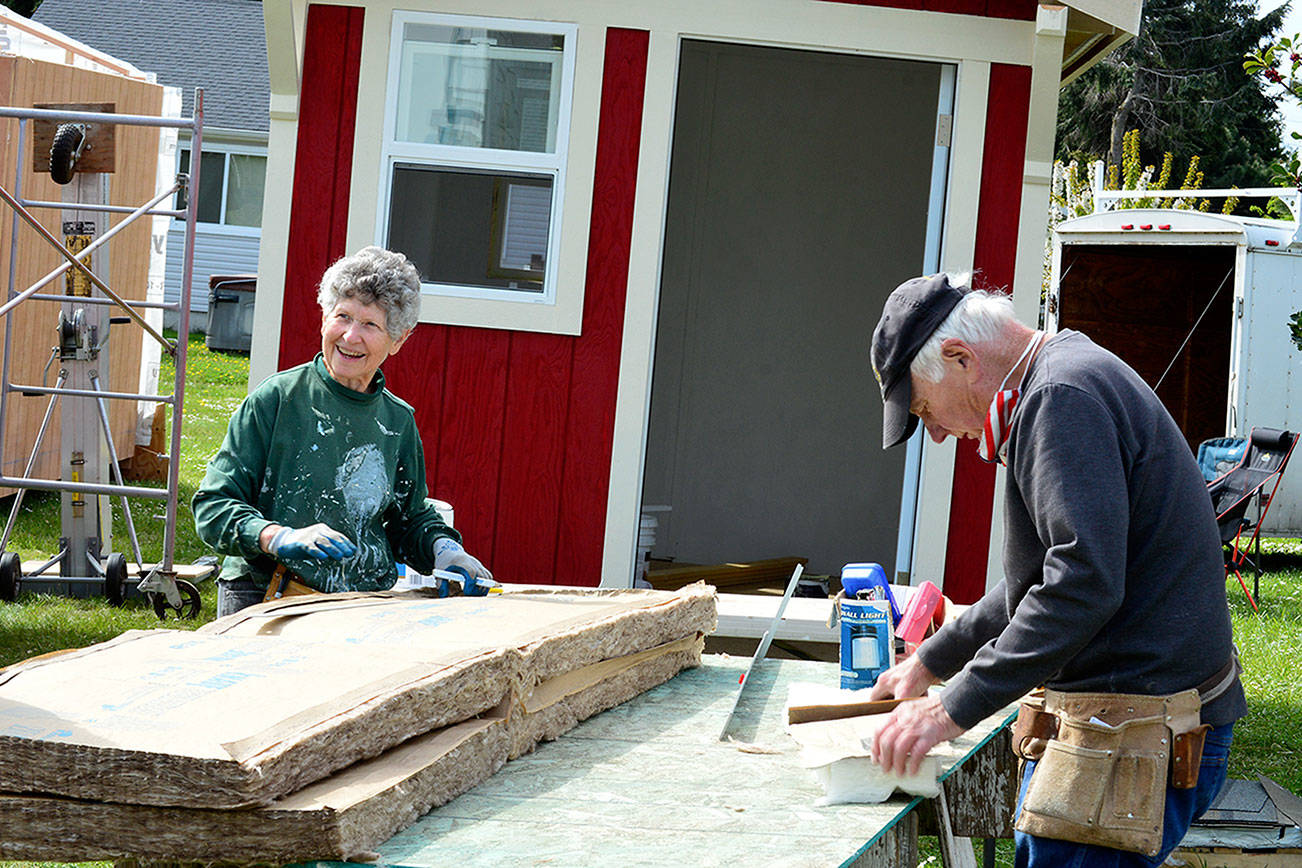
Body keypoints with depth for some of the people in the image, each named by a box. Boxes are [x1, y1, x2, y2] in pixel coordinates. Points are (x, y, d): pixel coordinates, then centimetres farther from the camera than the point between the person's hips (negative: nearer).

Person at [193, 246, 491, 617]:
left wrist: (442, 549, 4)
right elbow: (213, 505, -6)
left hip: (364, 609, 5)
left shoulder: (399, 420, 11)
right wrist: (280, 538, -23)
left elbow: (411, 516, 26)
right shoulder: (277, 399, -3)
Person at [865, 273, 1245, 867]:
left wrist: (954, 708, -21)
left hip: (1137, 739, -11)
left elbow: (1082, 585, -25)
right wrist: (930, 663, 29)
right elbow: (1041, 579, 29)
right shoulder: (1072, 382, 19)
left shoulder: (1063, 398, -15)